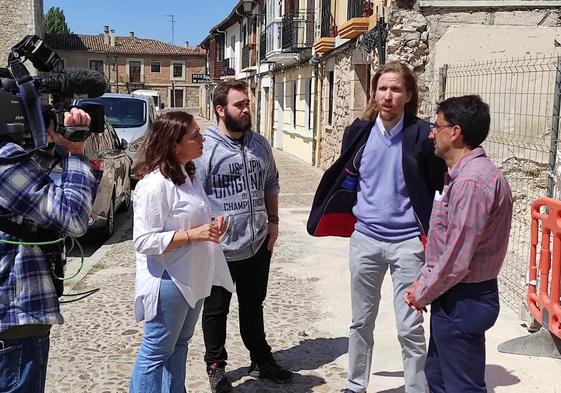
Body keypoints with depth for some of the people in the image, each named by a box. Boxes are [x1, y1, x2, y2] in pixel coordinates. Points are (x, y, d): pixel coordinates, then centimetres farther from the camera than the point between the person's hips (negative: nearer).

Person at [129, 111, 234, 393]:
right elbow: (144, 241, -24)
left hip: (193, 278, 9)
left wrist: (211, 224, 0)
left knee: (180, 344, 22)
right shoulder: (155, 184, -23)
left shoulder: (189, 174, 7)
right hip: (169, 282, -9)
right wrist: (194, 235, -27)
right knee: (156, 352, 5)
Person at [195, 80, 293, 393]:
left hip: (258, 245, 5)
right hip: (220, 249, -5)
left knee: (253, 306, 20)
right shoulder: (204, 147, -14)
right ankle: (216, 365, 31)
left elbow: (271, 184, 16)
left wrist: (273, 221, 10)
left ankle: (261, 360, 36)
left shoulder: (260, 144, 5)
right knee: (216, 311, 12)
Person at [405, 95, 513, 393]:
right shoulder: (463, 174, 10)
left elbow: (456, 260, -25)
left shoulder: (471, 181, -24)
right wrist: (422, 282, 8)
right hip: (454, 297, 10)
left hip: (462, 301, -10)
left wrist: (423, 294, -11)